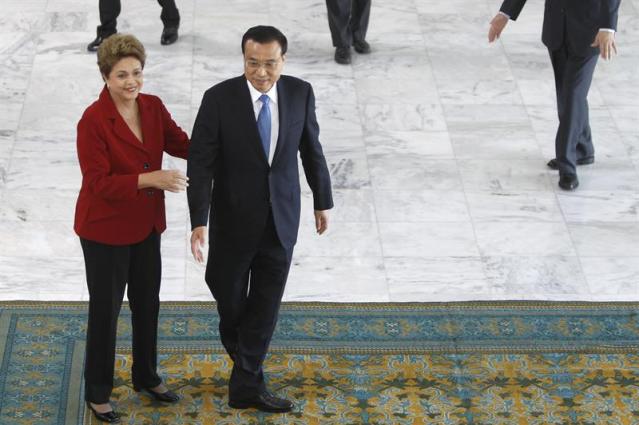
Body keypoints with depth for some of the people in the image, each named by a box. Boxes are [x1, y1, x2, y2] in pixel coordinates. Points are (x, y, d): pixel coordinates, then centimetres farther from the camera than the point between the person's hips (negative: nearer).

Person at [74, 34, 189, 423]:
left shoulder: (152, 106, -4)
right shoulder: (93, 121, -23)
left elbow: (181, 143, 5)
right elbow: (99, 184, -24)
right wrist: (150, 179, -34)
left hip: (145, 225, 6)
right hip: (105, 229, -6)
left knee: (148, 303, 19)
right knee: (105, 308, 7)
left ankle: (147, 376, 39)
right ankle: (97, 392, 24)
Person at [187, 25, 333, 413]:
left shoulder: (300, 93, -8)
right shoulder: (219, 98, -17)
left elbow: (312, 149, 6)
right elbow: (200, 164, -17)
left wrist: (323, 201, 14)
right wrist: (199, 222, -25)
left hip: (281, 219, 2)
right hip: (234, 219, -2)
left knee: (266, 305, 5)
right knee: (230, 300, 13)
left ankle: (246, 385, 16)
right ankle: (246, 368, 42)